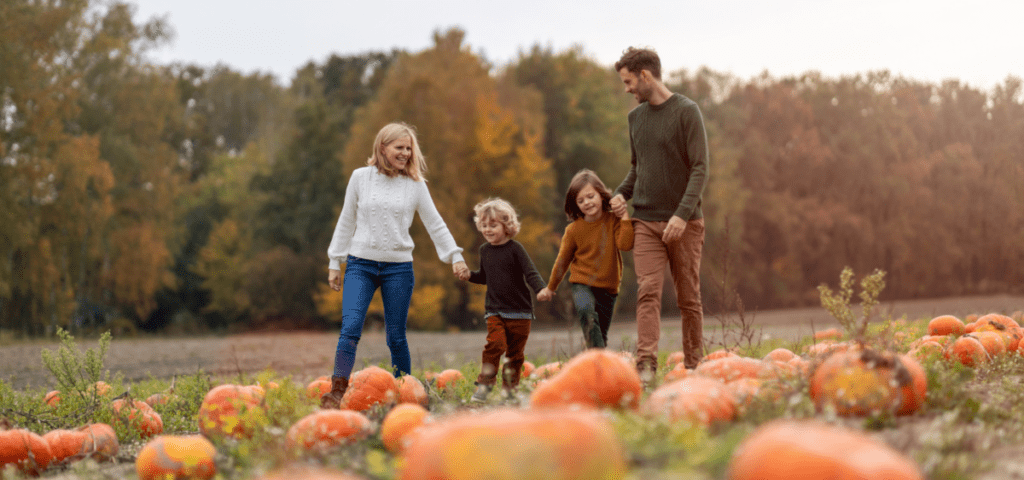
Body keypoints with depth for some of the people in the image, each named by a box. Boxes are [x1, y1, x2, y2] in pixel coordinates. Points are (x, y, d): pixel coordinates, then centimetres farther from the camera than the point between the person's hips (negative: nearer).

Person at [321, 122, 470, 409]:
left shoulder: (415, 185, 4)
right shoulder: (361, 178, 5)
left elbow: (435, 225, 9)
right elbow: (346, 222, 11)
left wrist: (455, 256, 0)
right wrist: (335, 262, 10)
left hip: (399, 268, 0)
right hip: (361, 264, 0)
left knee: (396, 336, 4)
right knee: (350, 328, -14)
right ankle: (337, 392, -16)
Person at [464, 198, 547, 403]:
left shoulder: (515, 249, -6)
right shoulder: (484, 250, 9)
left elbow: (531, 274, -12)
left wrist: (542, 289, -30)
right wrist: (469, 275, 4)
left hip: (520, 311, -2)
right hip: (494, 310, 2)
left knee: (515, 352, 4)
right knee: (495, 344, -18)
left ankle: (509, 388, 16)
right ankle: (484, 385, -13)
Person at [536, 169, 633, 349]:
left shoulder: (614, 221, -2)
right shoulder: (574, 230, -3)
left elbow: (626, 244, -20)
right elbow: (563, 260, 9)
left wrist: (625, 216, -18)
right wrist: (550, 287, 17)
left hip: (608, 287, 2)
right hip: (582, 284, -2)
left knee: (601, 333, 6)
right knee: (586, 311, -32)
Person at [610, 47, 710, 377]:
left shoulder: (686, 112, -4)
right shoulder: (635, 117, 13)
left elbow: (700, 168, -10)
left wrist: (682, 214, -20)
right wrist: (621, 193, 4)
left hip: (684, 223, -4)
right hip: (645, 222, 4)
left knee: (688, 298, 4)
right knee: (648, 291, -10)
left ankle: (693, 366, 12)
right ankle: (646, 365, -16)